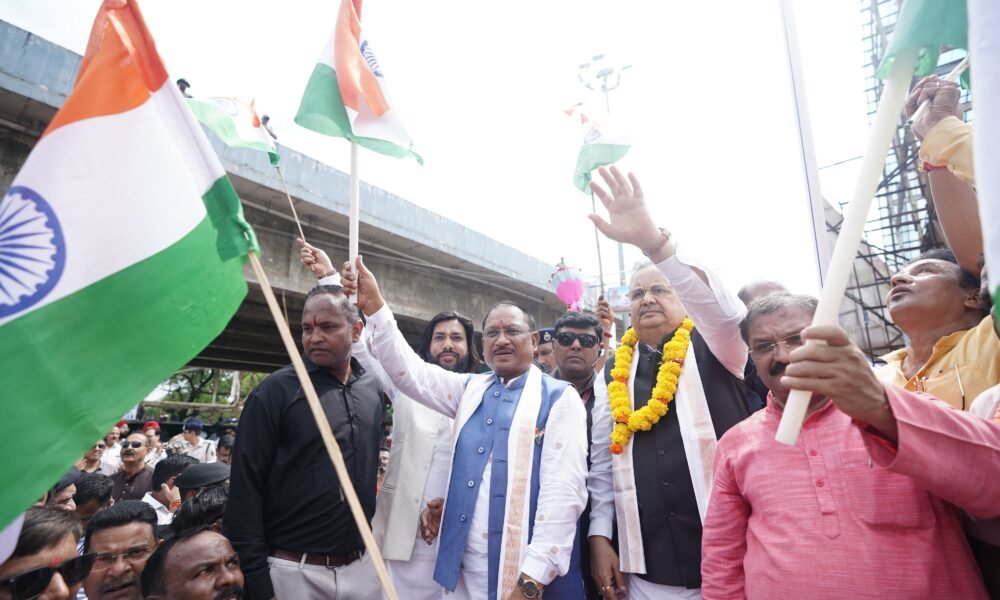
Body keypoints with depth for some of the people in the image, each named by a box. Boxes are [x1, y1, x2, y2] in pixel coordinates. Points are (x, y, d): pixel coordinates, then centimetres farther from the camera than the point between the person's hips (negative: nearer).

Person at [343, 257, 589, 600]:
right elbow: (411, 373, -1)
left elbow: (563, 490, -13)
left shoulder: (560, 398, -7)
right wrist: (373, 305, -12)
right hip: (465, 569, 5)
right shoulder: (470, 390, 8)